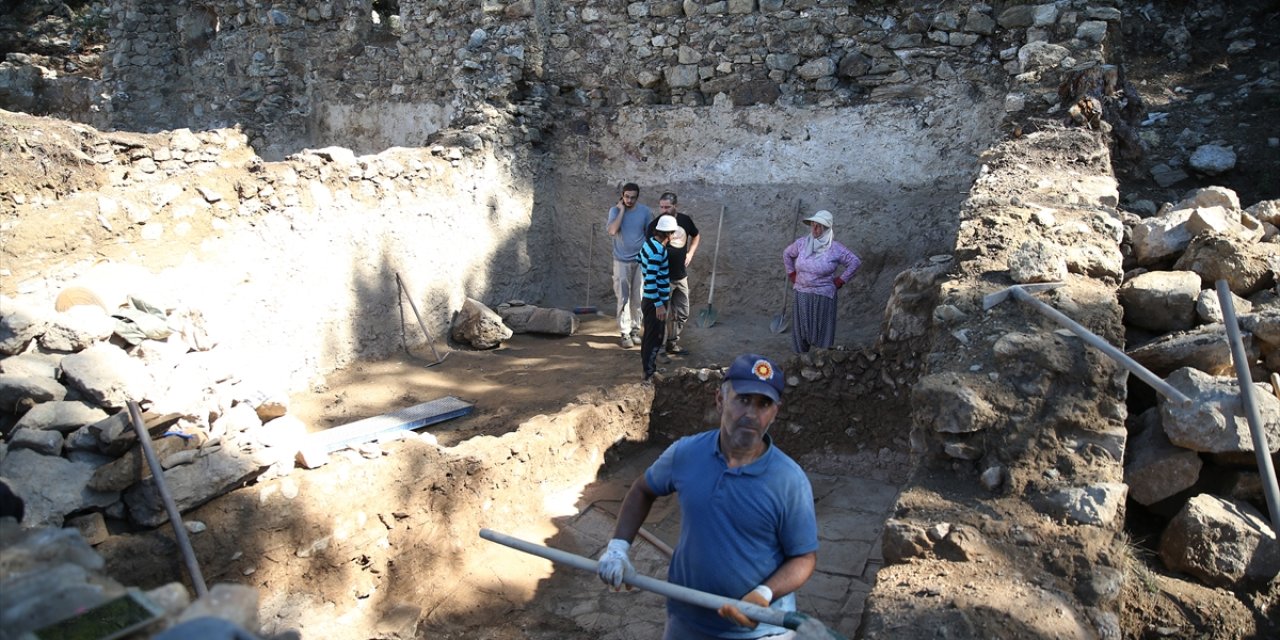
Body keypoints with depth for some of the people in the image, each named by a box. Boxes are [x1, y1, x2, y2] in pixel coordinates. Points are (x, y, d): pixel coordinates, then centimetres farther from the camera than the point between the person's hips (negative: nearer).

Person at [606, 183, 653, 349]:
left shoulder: (645, 211, -3)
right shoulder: (615, 210, -6)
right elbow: (612, 231, -23)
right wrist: (622, 210, -18)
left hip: (640, 261, 1)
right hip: (621, 261, -1)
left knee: (637, 298, 7)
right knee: (623, 298, -2)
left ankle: (635, 330, 20)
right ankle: (625, 333, 2)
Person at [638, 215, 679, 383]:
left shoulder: (650, 242, 3)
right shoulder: (657, 252, -25)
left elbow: (639, 259, 21)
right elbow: (651, 280, -28)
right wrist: (659, 305, -26)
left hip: (649, 298, 9)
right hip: (655, 301, -9)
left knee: (650, 333, 22)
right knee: (655, 336, -1)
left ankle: (646, 361, 37)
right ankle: (649, 373, 7)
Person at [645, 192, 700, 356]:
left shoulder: (685, 220, 0)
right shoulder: (655, 225, -12)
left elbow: (696, 236, 19)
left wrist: (690, 253, 4)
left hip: (681, 276, 5)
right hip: (663, 277, -5)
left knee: (682, 313, 14)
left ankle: (672, 343, 30)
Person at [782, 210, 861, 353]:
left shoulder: (835, 249, -10)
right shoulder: (801, 243, 1)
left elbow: (855, 262, -4)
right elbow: (787, 254, 18)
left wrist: (840, 280, -4)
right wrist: (791, 274, 13)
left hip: (823, 297, -4)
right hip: (801, 295, 4)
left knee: (822, 330, 2)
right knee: (800, 328, 11)